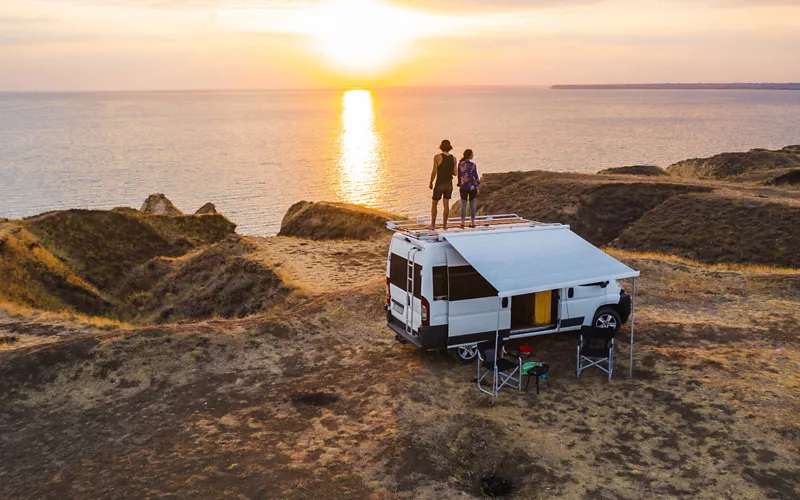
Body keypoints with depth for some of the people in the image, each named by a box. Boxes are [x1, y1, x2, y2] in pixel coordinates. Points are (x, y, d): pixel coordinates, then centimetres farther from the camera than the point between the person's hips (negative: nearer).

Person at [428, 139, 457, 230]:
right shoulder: (453, 158, -1)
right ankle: (444, 225, 7)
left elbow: (434, 172, -14)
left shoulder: (437, 157, -13)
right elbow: (455, 173, 2)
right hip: (449, 184, 4)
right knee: (446, 204, 7)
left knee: (434, 204, 9)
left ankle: (433, 224, 11)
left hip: (439, 184, -3)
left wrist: (430, 183, -1)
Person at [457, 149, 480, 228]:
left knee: (463, 204, 6)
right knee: (472, 204, 9)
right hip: (472, 186, -3)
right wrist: (478, 187, -2)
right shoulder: (472, 165, -12)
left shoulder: (460, 164, 0)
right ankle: (472, 222, 14)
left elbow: (459, 176, 6)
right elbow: (475, 177, -9)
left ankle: (462, 223, 3)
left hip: (463, 186, 3)